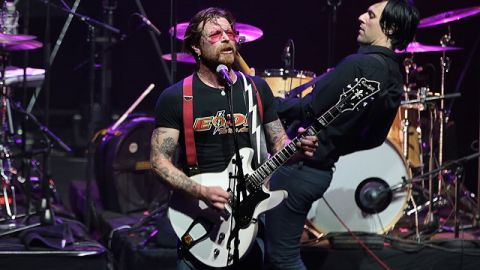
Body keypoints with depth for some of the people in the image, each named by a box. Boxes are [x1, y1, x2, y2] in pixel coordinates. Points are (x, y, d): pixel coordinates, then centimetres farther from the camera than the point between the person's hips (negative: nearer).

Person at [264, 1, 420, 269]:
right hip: (321, 169, 10)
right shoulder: (395, 79, 8)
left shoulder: (360, 65, -22)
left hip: (299, 167, -10)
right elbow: (374, 137, 16)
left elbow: (307, 109, -19)